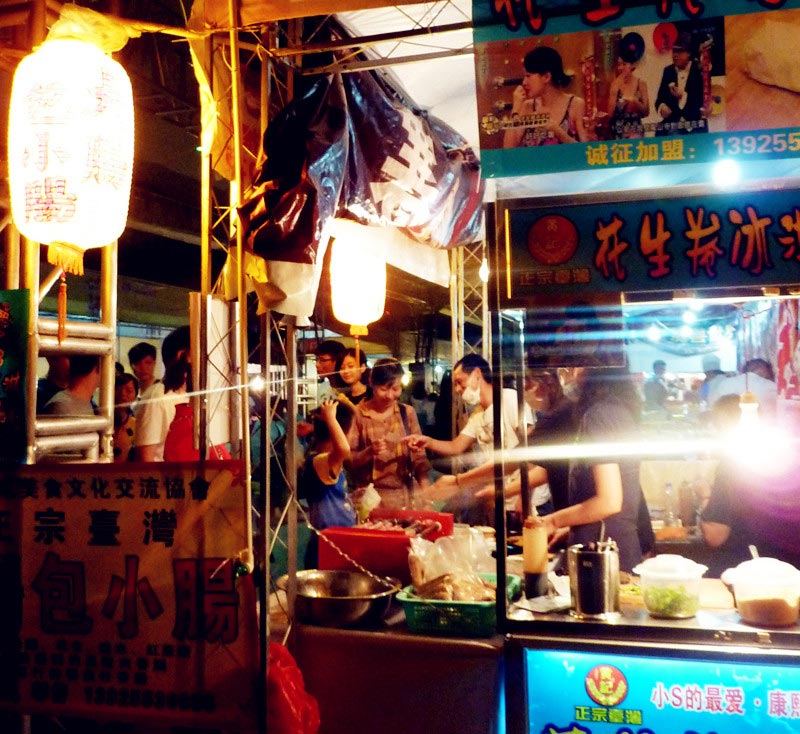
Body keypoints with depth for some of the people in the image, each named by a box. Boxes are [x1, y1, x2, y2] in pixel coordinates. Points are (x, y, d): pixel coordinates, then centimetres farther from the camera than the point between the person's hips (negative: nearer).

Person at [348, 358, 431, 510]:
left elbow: (419, 458, 5)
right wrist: (369, 452, -22)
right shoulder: (357, 414, -3)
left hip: (403, 497, 3)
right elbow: (347, 459, -3)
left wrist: (426, 499, -5)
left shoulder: (407, 412, 7)